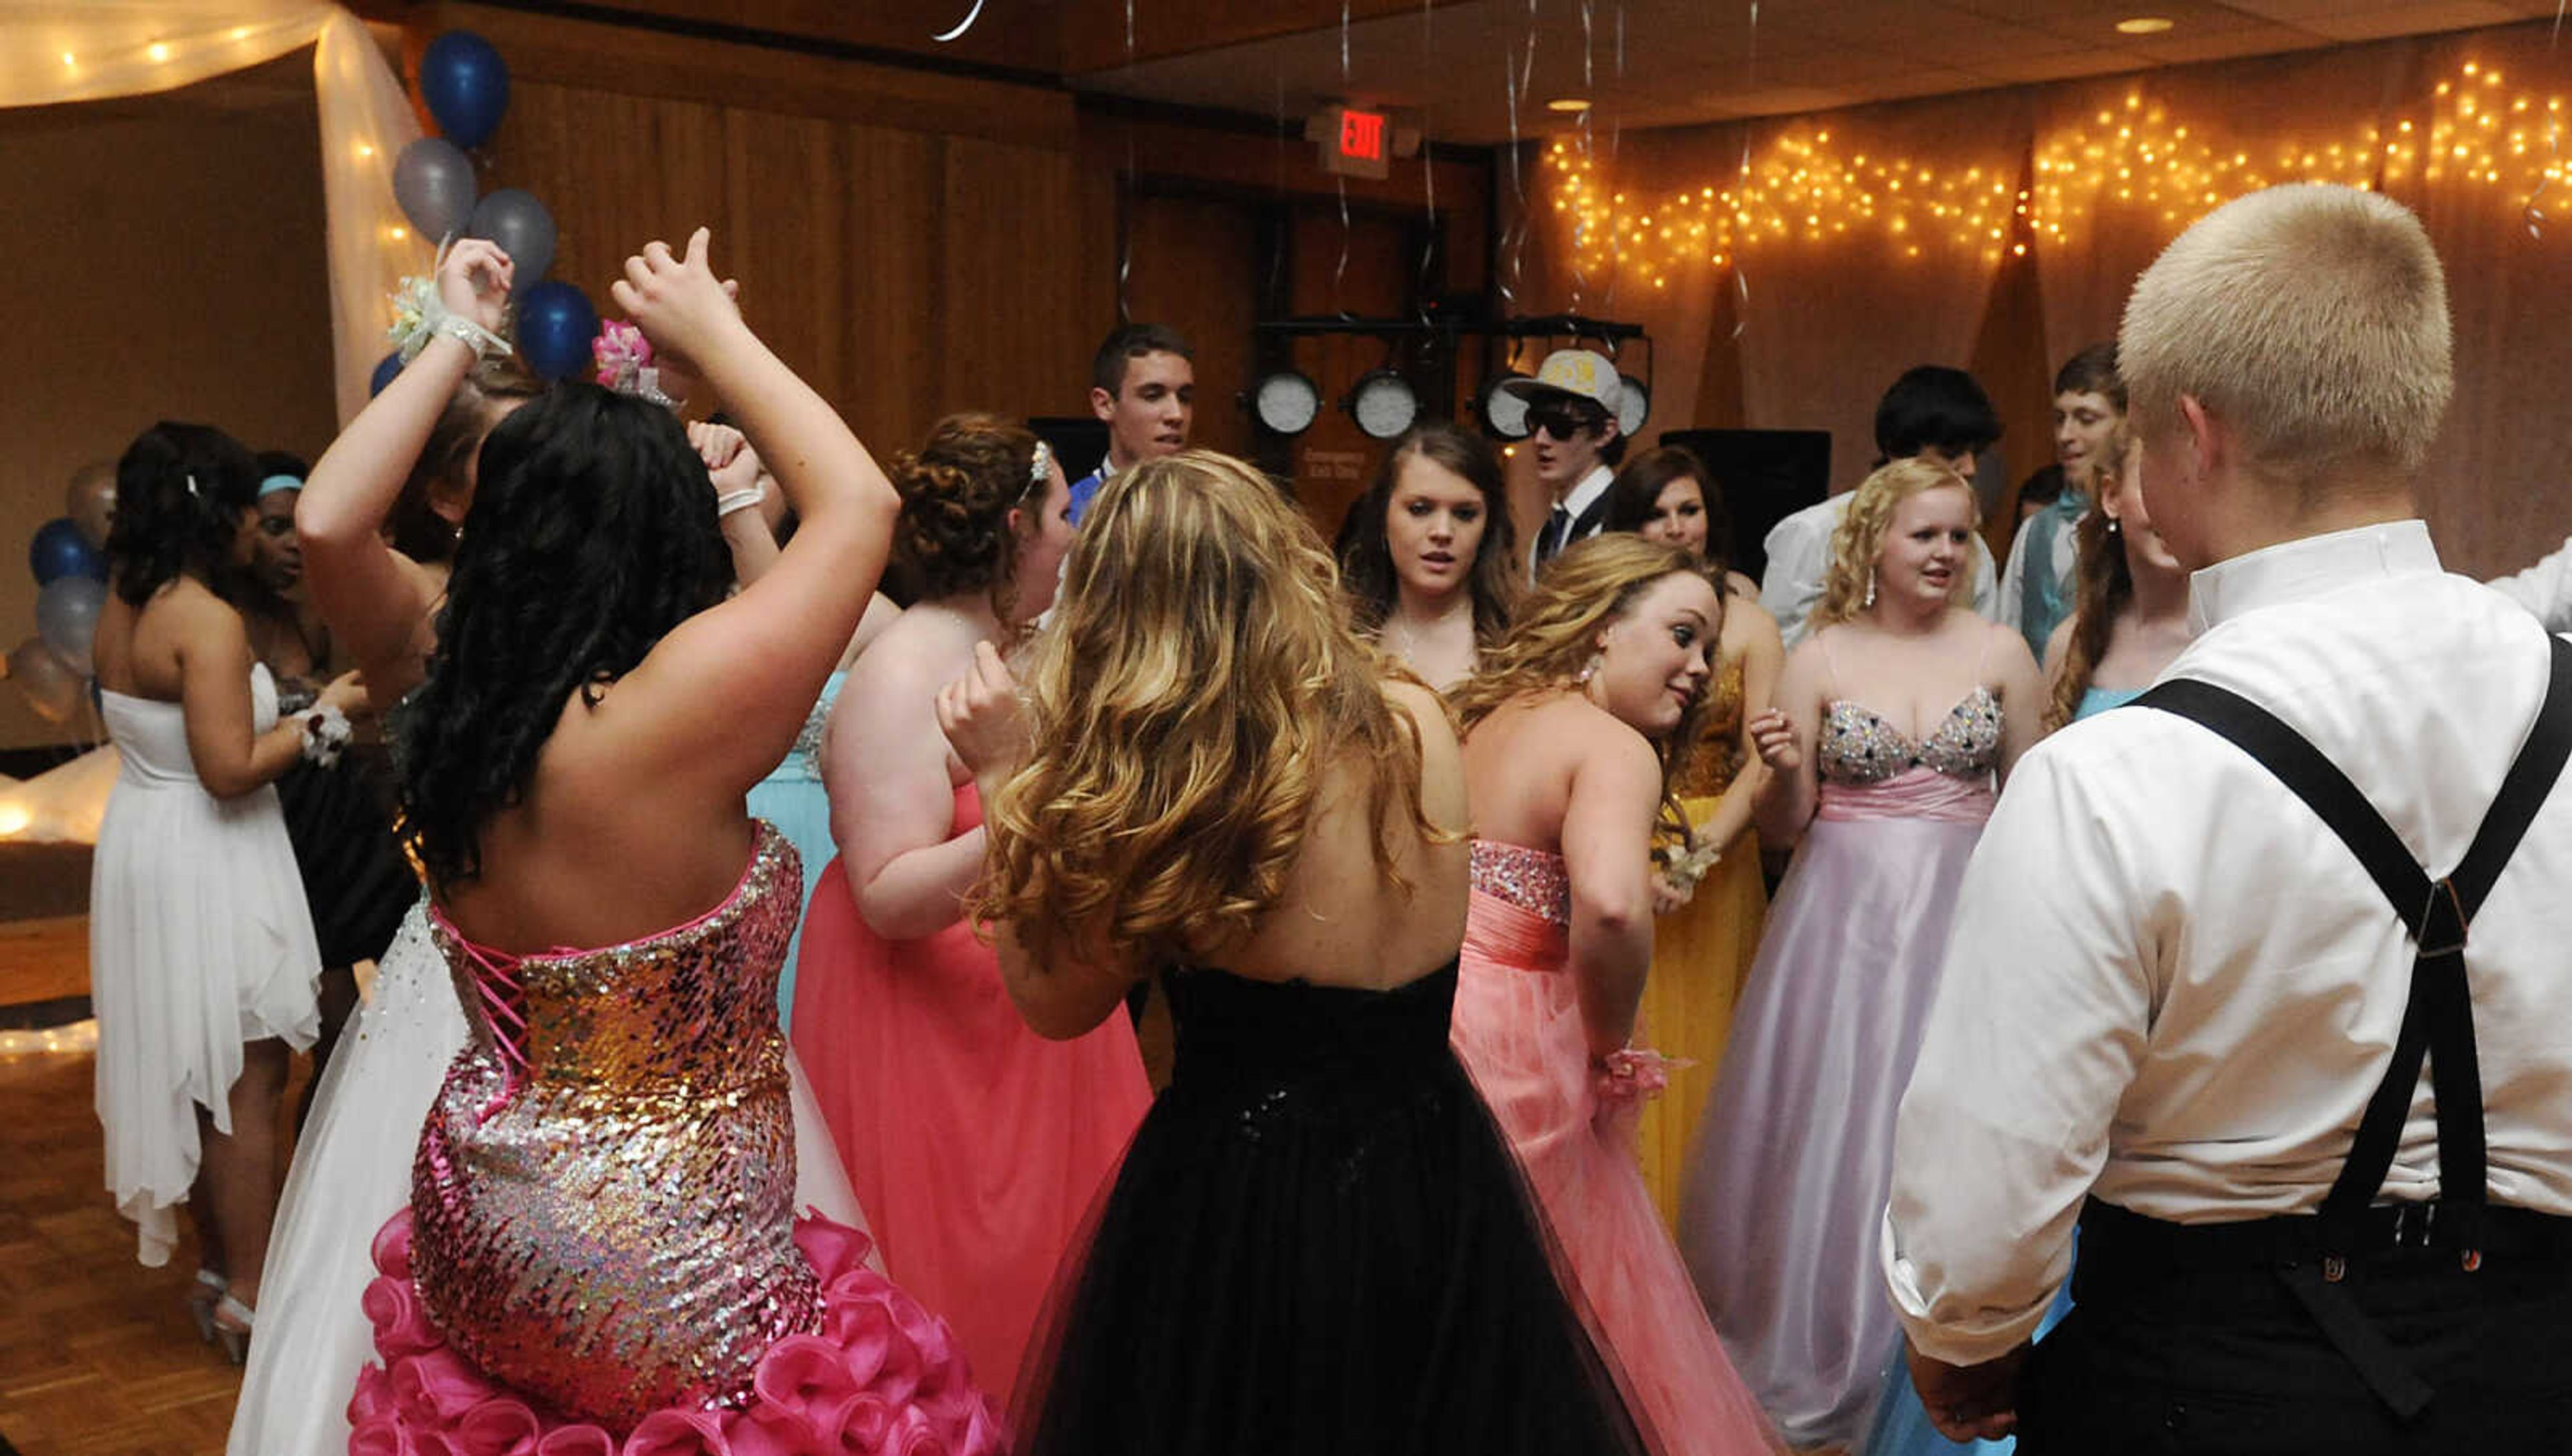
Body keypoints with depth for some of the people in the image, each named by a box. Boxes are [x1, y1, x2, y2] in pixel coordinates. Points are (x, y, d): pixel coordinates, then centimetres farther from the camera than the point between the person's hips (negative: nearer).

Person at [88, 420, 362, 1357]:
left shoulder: (123, 607, 6)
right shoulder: (209, 621, -21)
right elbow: (230, 770, -24)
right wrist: (325, 714, -12)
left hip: (144, 847, 9)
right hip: (209, 867, -9)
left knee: (193, 1074, 18)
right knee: (247, 1086, 2)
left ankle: (217, 1267, 30)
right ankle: (248, 1298, 11)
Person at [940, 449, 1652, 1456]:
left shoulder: (1154, 796, -22)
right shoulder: (1418, 725, -9)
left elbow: (1053, 1003, -7)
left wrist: (1004, 777, -6)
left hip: (1238, 1215, -4)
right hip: (1436, 1182, 4)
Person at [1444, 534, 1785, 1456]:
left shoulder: (1484, 716, 12)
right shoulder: (1616, 748, -13)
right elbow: (1611, 907, -33)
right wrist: (1610, 1043, -15)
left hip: (1415, 1025, 8)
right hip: (1508, 1052, -8)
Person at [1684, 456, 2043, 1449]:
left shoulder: (2000, 652, 3)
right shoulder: (1820, 657, 0)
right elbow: (1785, 828, 3)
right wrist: (1783, 769, -16)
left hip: (1962, 916, 1)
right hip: (1843, 919, 0)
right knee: (1829, 1129, 6)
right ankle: (1815, 1360, 27)